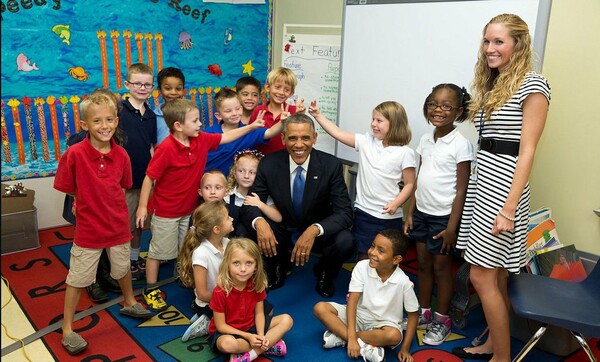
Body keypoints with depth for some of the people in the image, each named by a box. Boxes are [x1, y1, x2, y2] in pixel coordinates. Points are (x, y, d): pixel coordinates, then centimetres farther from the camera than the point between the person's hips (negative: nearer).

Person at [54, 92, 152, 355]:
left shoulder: (121, 154, -9)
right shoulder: (74, 154, -19)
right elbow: (67, 188, -9)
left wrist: (104, 200, 0)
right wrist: (87, 200, -1)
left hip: (118, 224, 4)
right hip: (88, 227, -3)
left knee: (123, 267, 24)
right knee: (77, 277, 9)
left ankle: (130, 303, 49)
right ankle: (67, 329, 25)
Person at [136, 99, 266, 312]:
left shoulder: (202, 140, -6)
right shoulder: (166, 149, -26)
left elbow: (225, 138, 7)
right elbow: (149, 178, -19)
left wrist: (250, 127, 4)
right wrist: (143, 207, -16)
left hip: (189, 208, 6)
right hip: (165, 212, -6)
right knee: (159, 251, 10)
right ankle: (151, 290, 26)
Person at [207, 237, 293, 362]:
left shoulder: (257, 285, -11)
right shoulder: (220, 292, -24)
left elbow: (259, 313, -3)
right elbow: (221, 325, -17)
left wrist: (261, 336, -20)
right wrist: (248, 336, -22)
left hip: (251, 326, 5)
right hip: (226, 332, -5)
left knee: (287, 320, -9)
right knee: (228, 344, -41)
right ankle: (268, 346, -15)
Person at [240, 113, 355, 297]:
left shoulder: (331, 165, -18)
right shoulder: (269, 164, -15)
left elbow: (345, 213, -22)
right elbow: (250, 205, -13)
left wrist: (314, 230, -41)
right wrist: (259, 222, -38)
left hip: (318, 233, -1)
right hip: (282, 231, 1)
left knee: (345, 241, -31)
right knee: (247, 232, -25)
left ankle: (324, 273, 7)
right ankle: (279, 266, 8)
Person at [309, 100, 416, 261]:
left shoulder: (405, 153, -9)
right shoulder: (366, 141, 0)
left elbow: (409, 184, -6)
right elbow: (337, 133, 0)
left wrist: (396, 204, -19)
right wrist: (318, 115, -5)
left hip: (390, 217, -3)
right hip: (363, 212, 3)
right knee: (363, 257, 14)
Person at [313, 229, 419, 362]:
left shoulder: (404, 283, -19)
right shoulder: (362, 267, -17)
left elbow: (413, 314, -8)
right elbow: (352, 301, -19)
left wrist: (405, 348, -12)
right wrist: (351, 337, -28)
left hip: (383, 323, -1)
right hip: (358, 316, 2)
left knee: (394, 336, -37)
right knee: (320, 308, -20)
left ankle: (340, 337, -21)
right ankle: (364, 347, -26)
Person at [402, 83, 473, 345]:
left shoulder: (460, 145, -12)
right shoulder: (425, 140, 6)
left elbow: (461, 190, -13)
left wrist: (452, 227, -14)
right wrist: (410, 213, 9)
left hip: (443, 216, -6)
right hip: (421, 213, 6)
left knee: (441, 268, 7)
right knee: (423, 265, 16)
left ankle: (442, 321, 25)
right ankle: (423, 314, 32)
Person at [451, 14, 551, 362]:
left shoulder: (532, 85, -10)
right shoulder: (492, 84, 14)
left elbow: (526, 151, -15)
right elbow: (488, 142, 13)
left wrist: (509, 209, -18)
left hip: (503, 185, -8)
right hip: (481, 180, 8)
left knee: (482, 277, -3)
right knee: (495, 276, 16)